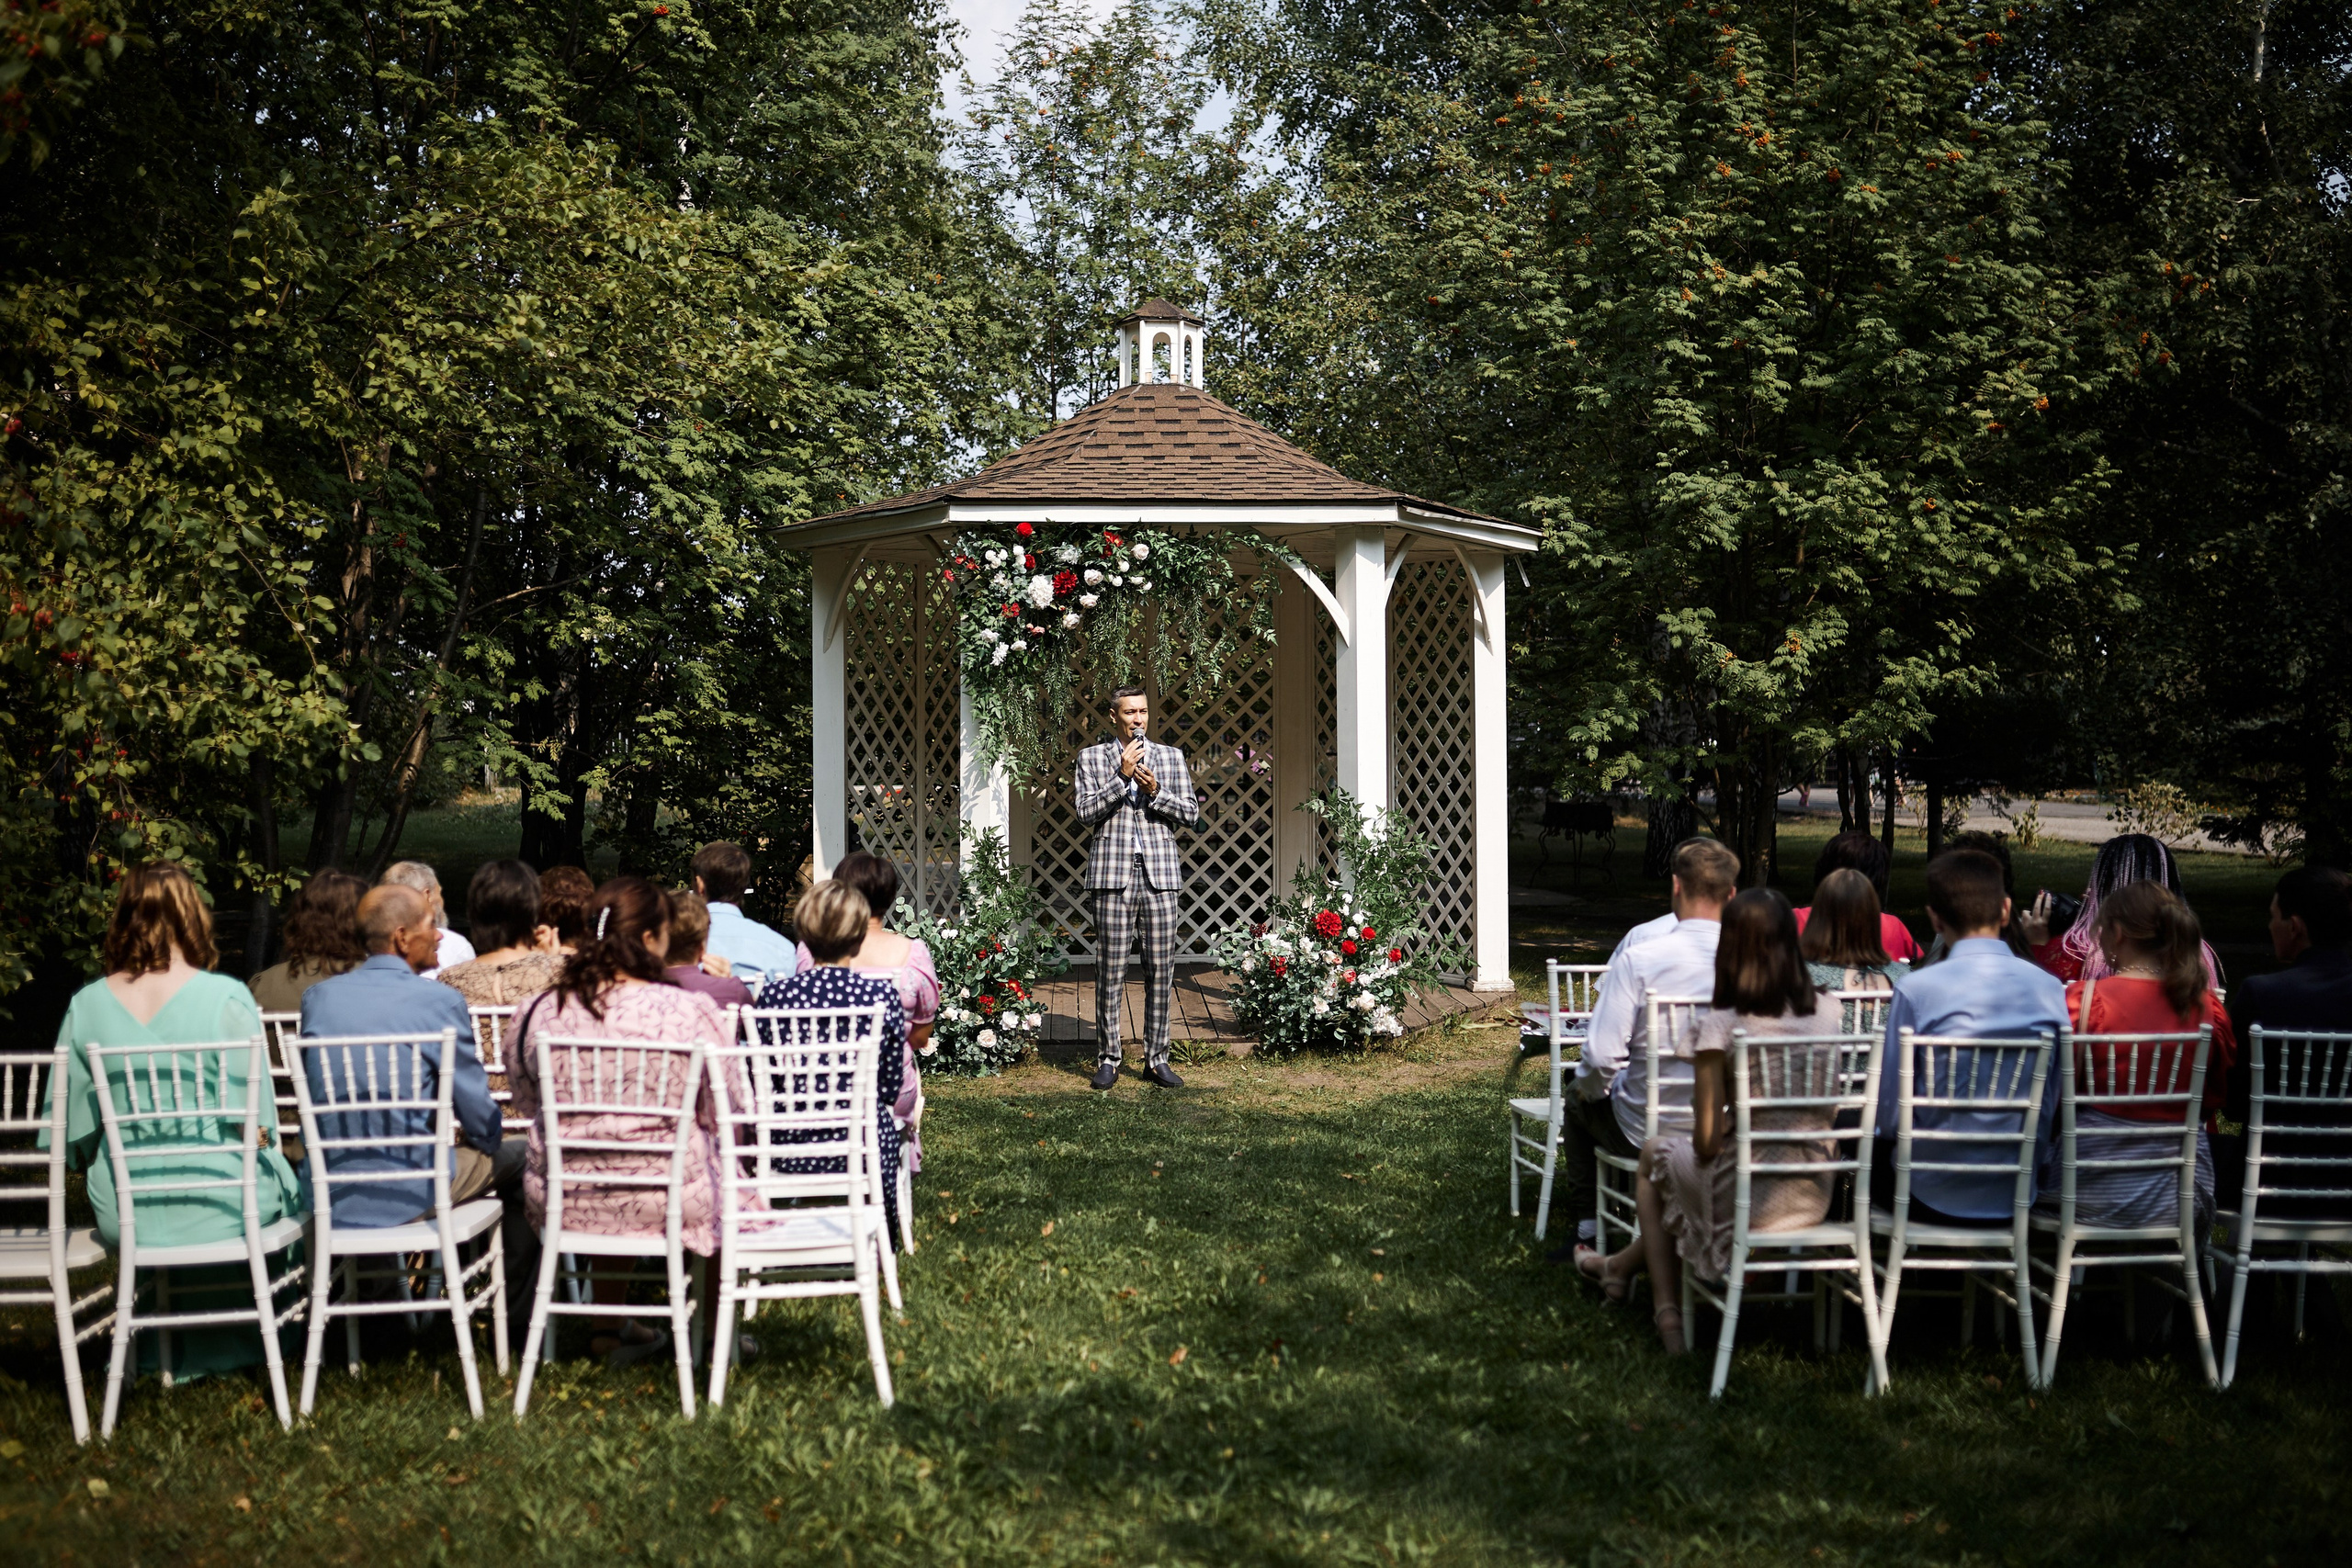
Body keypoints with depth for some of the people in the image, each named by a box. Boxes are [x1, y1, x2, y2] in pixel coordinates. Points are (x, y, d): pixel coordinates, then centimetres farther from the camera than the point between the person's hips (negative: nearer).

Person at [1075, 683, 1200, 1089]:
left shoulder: (1171, 758, 13)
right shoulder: (1092, 758, 9)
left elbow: (1191, 813, 8)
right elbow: (1086, 811, -3)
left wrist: (1155, 792, -7)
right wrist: (1122, 776, -11)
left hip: (1160, 873, 2)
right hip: (1112, 873, -2)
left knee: (1161, 972, 1)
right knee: (1110, 972, -2)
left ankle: (1156, 1059, 8)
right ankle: (1107, 1060, 6)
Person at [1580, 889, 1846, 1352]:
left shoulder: (1722, 1025, -16)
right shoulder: (1827, 1010, -3)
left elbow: (1706, 1143, -16)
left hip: (1748, 1202, -5)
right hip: (1813, 1197, 5)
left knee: (1657, 1153, 27)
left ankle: (1668, 1312, 37)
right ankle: (1624, 1264, 50)